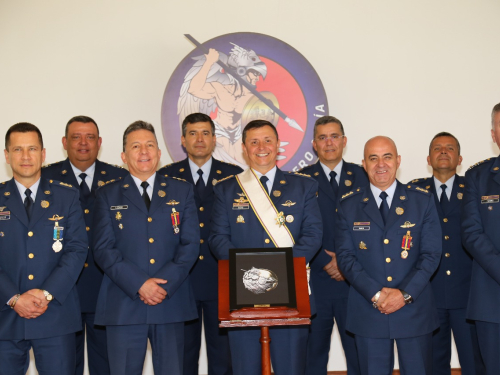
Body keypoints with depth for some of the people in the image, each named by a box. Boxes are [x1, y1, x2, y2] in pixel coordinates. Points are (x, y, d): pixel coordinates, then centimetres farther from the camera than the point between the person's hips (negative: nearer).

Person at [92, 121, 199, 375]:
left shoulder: (181, 191, 11)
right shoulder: (108, 195, 8)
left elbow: (190, 244, 3)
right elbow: (103, 249, -1)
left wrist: (165, 283, -10)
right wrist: (139, 284, -13)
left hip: (171, 304, 1)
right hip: (124, 305, -1)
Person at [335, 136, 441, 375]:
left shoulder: (423, 201, 3)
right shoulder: (349, 205, 4)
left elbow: (431, 254, -1)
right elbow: (345, 256, -2)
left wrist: (405, 293, -13)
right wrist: (375, 293, -13)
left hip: (414, 309, 0)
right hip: (368, 311, 0)